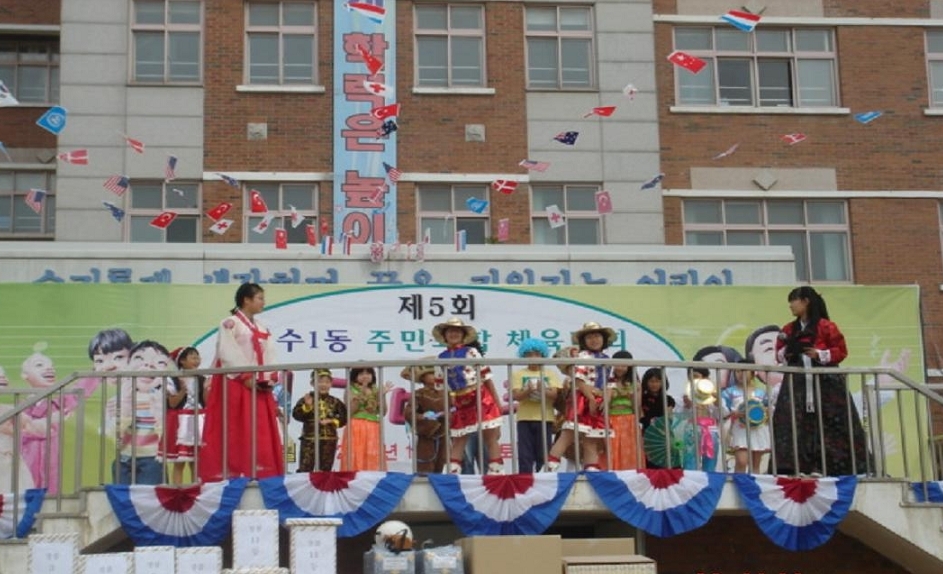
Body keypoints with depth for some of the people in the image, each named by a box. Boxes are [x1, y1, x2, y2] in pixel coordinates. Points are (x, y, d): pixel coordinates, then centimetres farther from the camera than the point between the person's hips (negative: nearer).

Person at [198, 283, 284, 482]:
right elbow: (229, 354, -15)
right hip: (235, 385, -7)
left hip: (258, 386, 7)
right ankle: (228, 473, -6)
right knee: (235, 432, -8)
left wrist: (269, 379, -8)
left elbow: (269, 355, 8)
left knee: (260, 433, 6)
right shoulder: (230, 323, -4)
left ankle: (259, 474, 9)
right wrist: (246, 378, -19)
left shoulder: (262, 328, 18)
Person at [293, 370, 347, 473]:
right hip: (309, 439, -3)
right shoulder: (306, 399, -1)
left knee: (326, 470, 10)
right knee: (305, 468, -5)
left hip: (329, 440, 3)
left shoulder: (335, 402, 6)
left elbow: (344, 417, 4)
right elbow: (296, 415, -10)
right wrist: (307, 406, -23)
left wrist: (332, 421, -10)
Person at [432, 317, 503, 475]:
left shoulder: (471, 352, -1)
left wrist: (498, 403, -3)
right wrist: (448, 410, 11)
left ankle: (497, 474, -1)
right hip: (461, 404, 3)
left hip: (482, 400, -3)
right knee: (458, 442, 6)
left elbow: (486, 378, -1)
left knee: (490, 438, -1)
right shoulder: (441, 359, 7)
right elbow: (442, 387, 13)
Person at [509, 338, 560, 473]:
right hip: (525, 419, -1)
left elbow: (554, 394, -4)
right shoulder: (518, 374, 6)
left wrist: (543, 390, -24)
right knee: (525, 455, -3)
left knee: (543, 454, 2)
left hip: (545, 419, 1)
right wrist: (528, 391, -25)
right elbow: (515, 395, -5)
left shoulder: (550, 374, 8)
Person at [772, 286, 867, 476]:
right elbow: (779, 353, 17)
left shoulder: (825, 326, -3)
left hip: (825, 383, -4)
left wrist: (819, 355, -14)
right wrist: (786, 352, -4)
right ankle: (796, 466, -7)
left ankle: (830, 466, 2)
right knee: (793, 422, -6)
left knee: (829, 424, -4)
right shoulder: (789, 329, 13)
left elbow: (841, 350, -3)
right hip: (797, 384, 4)